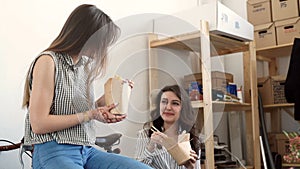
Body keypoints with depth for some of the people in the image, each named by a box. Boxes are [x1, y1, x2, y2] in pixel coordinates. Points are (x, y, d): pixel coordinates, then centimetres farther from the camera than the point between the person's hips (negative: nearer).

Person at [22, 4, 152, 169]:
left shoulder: (85, 64, 14)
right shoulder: (48, 61, -7)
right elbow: (38, 124, -12)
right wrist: (91, 114, -12)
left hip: (87, 150, 7)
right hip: (54, 152, -7)